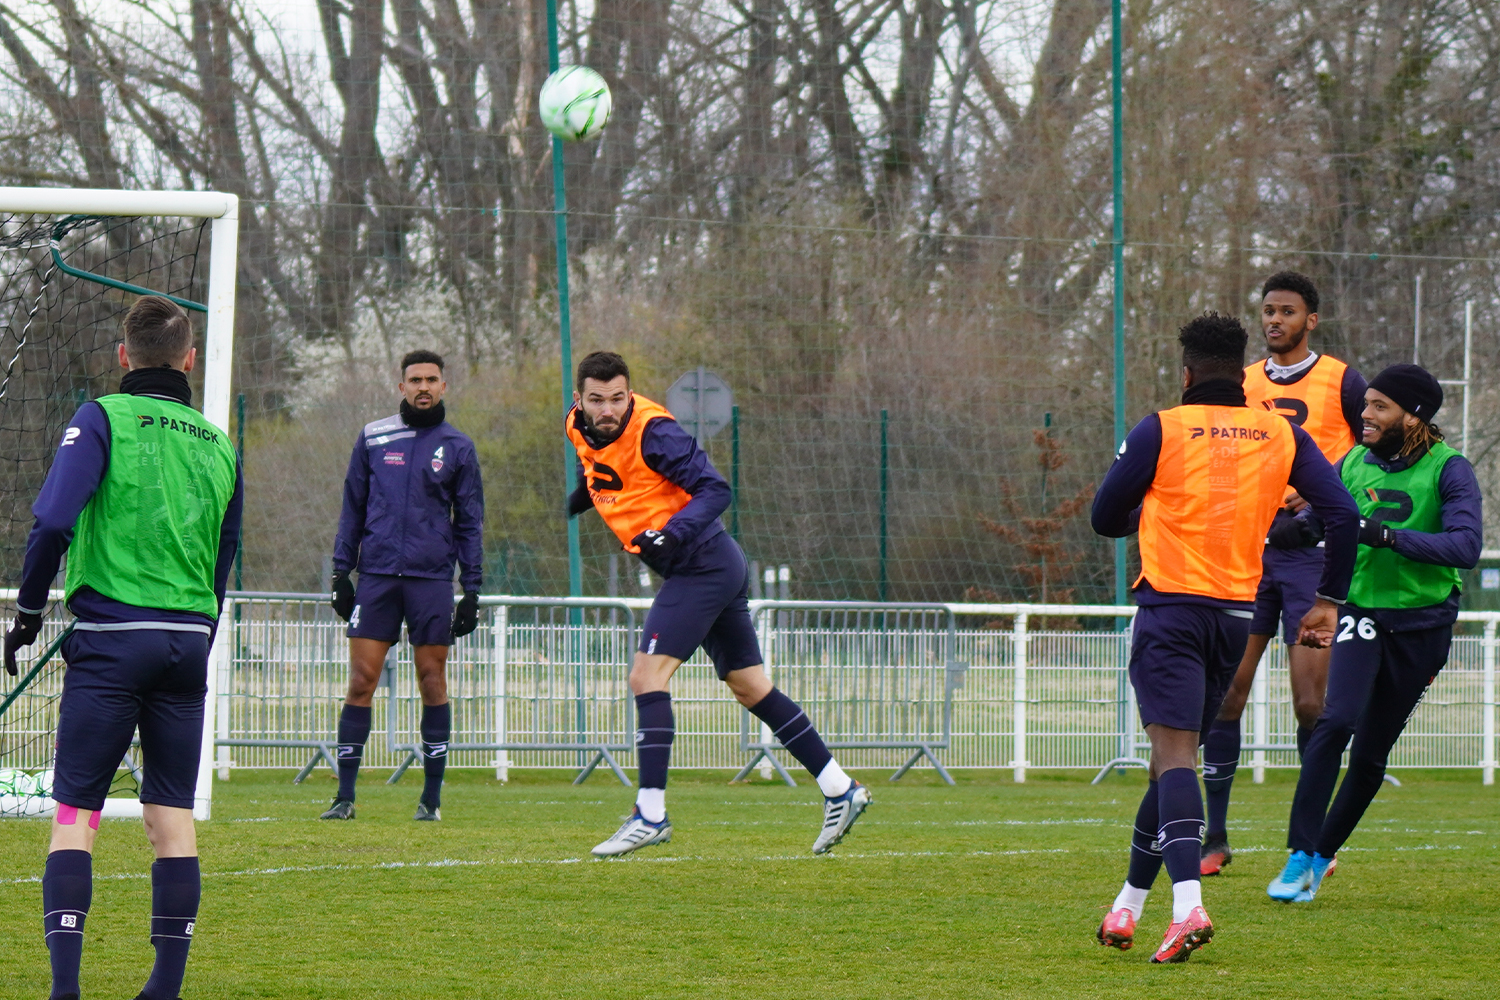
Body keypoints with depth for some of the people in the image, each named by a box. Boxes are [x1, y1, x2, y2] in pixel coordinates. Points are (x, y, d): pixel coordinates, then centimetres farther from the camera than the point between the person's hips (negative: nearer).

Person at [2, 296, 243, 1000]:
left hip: (110, 636, -4)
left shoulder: (102, 419, -2)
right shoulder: (218, 445, 13)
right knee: (172, 815, 7)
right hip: (190, 638, 4)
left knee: (75, 811, -3)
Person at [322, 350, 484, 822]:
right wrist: (342, 572, 6)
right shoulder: (373, 438, 8)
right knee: (361, 682, -4)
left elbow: (469, 522, 10)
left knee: (433, 684, 2)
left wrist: (472, 589, 4)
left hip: (431, 578, 0)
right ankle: (345, 795, 0)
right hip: (376, 575, 0)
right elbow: (353, 508, 13)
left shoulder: (458, 447, 7)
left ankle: (432, 796, 9)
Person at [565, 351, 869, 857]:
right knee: (750, 686, 12)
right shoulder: (581, 430, 6)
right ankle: (839, 789, 17)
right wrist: (569, 508, 18)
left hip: (702, 564, -9)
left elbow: (714, 489, -20)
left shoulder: (652, 432, -19)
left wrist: (674, 533, -32)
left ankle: (650, 815, -16)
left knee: (647, 674, -15)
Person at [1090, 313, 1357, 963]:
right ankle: (1127, 906, 23)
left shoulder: (1162, 430, -3)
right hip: (1237, 612, 4)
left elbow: (1106, 517, 4)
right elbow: (1342, 514, 1)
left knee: (1174, 756, -13)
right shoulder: (1281, 434, 7)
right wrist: (1328, 601, 8)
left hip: (1170, 608, -4)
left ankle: (1188, 906, -32)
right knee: (1177, 759, 16)